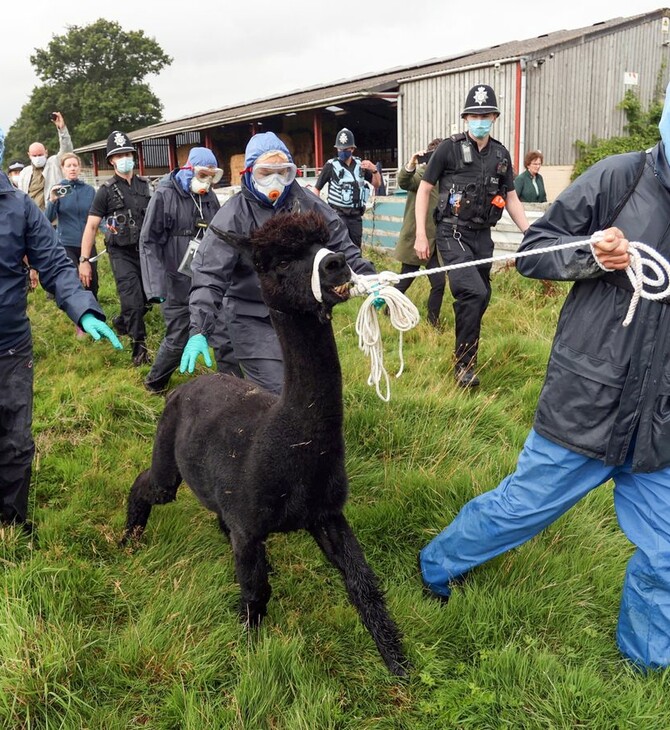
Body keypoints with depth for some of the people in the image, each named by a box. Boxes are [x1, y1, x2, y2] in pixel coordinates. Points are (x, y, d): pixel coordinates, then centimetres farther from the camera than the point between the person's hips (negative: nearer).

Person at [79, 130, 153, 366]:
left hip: (145, 250, 5)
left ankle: (121, 322, 40)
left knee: (146, 298, 11)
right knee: (133, 301, -13)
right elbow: (91, 226, -8)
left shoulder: (144, 185, 7)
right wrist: (84, 260, -13)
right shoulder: (106, 190, -6)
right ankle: (139, 345, 2)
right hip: (122, 253, -4)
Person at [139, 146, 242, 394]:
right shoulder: (164, 196, -7)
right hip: (178, 283, -4)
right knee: (177, 340, 6)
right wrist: (157, 286, -13)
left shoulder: (209, 197, 6)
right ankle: (154, 383, 31)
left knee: (225, 336, 1)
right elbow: (148, 243, -7)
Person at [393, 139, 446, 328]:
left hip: (435, 241, 6)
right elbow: (404, 182, -33)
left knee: (439, 282, 0)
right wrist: (410, 165, -51)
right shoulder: (422, 173, -11)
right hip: (415, 239, -6)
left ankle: (433, 321, 13)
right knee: (405, 281, 6)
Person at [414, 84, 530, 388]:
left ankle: (466, 352, 27)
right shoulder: (449, 148, -4)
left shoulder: (501, 154, 10)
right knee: (473, 293, -21)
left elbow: (511, 199, 16)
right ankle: (464, 363, -8)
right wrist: (420, 235, -7)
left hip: (483, 236, 6)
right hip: (453, 233, -5)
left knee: (481, 298, 8)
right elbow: (423, 190, -1)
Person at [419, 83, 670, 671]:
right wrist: (589, 254, -21)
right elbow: (533, 250, -3)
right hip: (586, 403, -4)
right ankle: (436, 566, 39)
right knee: (522, 507, 11)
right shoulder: (619, 177, -8)